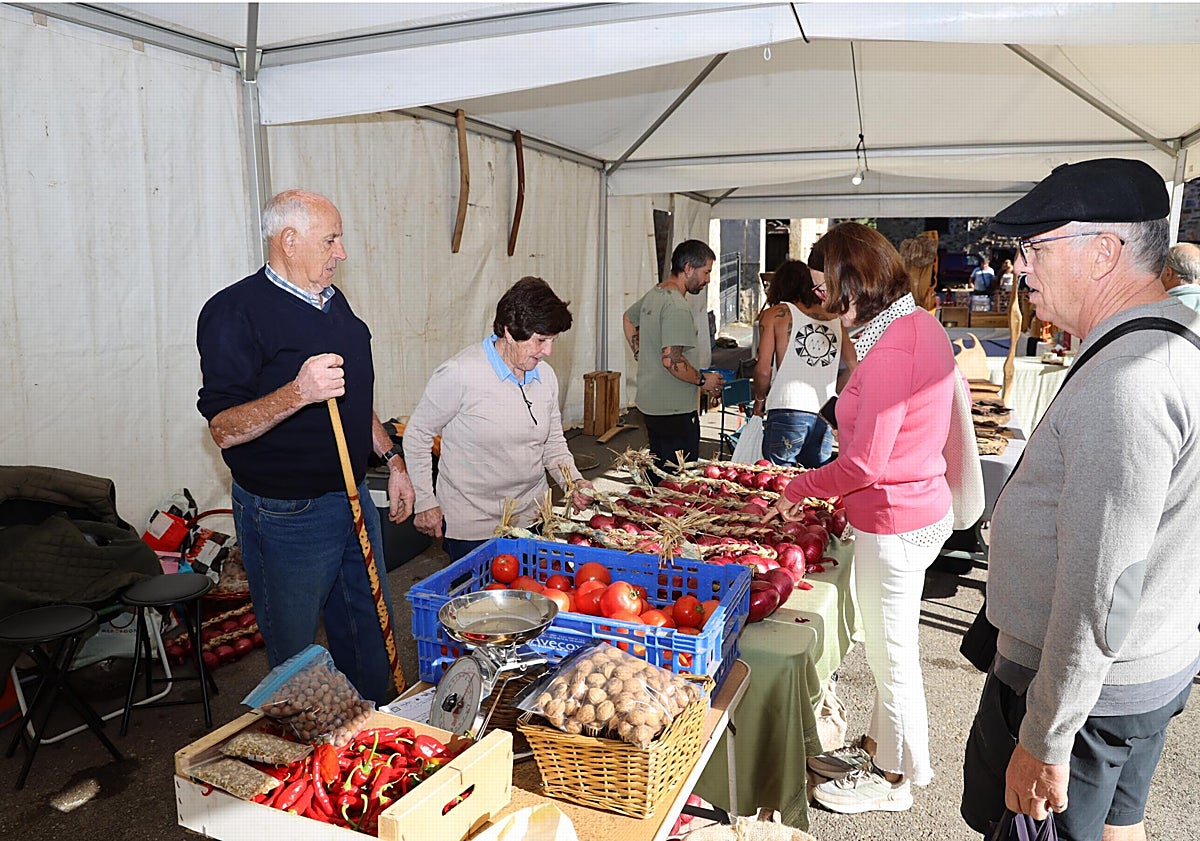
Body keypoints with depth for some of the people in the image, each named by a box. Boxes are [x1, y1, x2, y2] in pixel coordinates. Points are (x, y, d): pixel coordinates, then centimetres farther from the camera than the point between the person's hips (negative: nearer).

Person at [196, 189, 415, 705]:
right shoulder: (236, 311, -14)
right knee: (296, 658, 8)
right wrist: (299, 393, -35)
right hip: (286, 514, -7)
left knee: (371, 635, 18)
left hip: (353, 499, 8)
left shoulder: (333, 302, 11)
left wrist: (392, 460, 13)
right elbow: (224, 428, -20)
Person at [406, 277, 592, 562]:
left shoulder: (546, 376, 2)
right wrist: (425, 501, -7)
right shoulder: (460, 373, -17)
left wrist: (574, 481, -3)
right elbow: (417, 435, -7)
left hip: (531, 518, 6)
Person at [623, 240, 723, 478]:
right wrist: (703, 380, -12)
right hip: (675, 410, -10)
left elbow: (628, 319, 31)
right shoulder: (676, 306, -20)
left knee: (659, 476, 20)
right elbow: (672, 360, -26)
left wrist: (640, 355, 26)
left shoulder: (652, 295, 10)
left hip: (649, 404, 10)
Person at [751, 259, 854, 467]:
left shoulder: (774, 314, 3)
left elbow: (763, 370, -4)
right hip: (824, 415, 4)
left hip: (787, 412, -4)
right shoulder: (834, 318, 14)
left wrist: (760, 399, 13)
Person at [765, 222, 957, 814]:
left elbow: (864, 464, -24)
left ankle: (892, 778, 29)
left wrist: (798, 490, -9)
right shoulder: (917, 323, 7)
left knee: (891, 655, 9)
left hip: (893, 523, -10)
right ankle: (882, 744, 43)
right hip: (918, 506, 10)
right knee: (886, 647, 24)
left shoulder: (892, 348, -25)